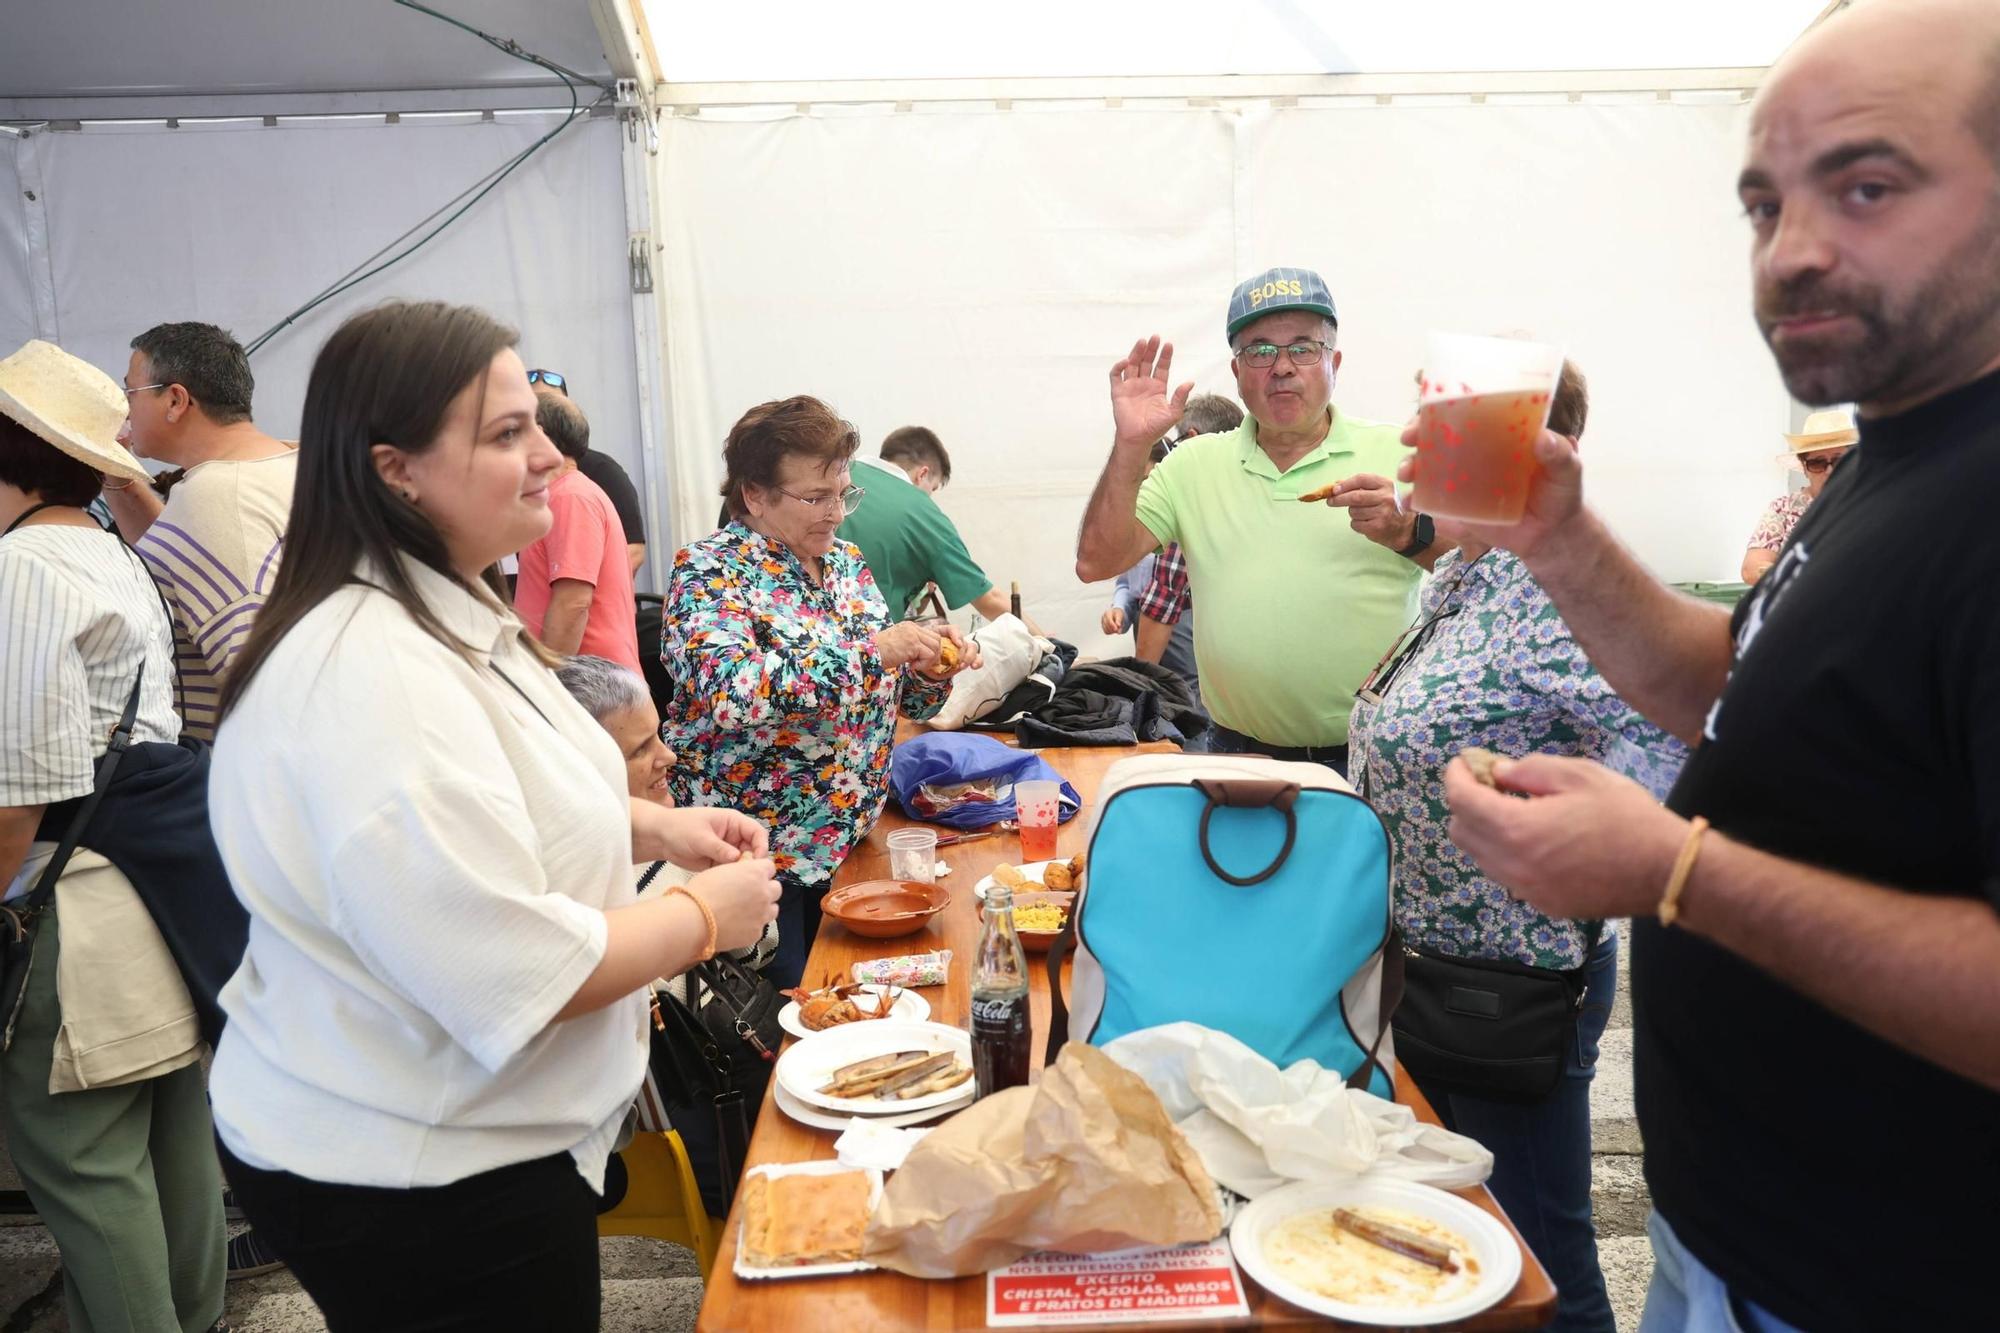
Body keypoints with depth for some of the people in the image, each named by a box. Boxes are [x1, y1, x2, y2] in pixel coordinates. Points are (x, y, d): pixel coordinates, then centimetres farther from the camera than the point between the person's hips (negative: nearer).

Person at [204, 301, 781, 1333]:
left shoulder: (449, 612, 3)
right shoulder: (371, 677, -30)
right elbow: (515, 975, -31)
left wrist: (654, 825, 3)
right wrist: (705, 916, -16)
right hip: (414, 1177, -9)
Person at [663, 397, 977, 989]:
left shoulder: (846, 561, 7)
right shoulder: (709, 572, -12)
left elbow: (894, 696, 15)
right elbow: (728, 691, -31)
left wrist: (930, 667, -8)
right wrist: (871, 650, -29)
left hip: (851, 836, 6)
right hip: (760, 850, -6)